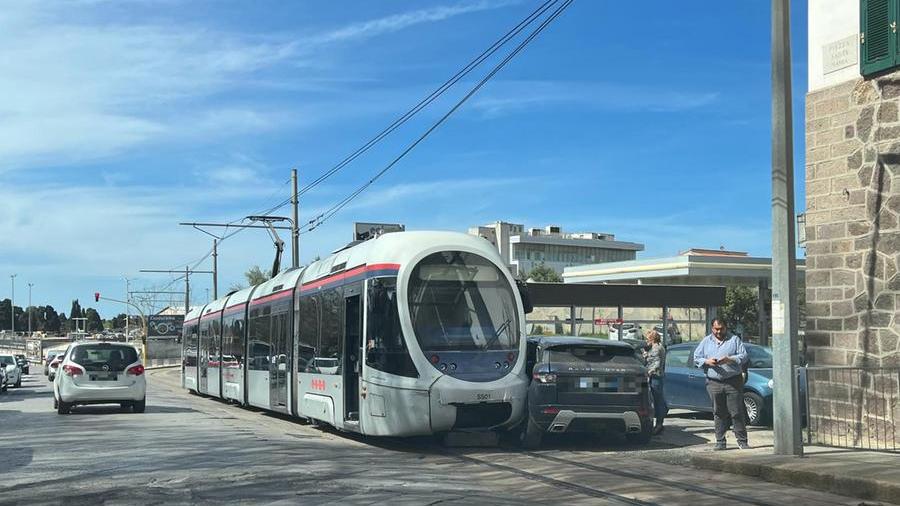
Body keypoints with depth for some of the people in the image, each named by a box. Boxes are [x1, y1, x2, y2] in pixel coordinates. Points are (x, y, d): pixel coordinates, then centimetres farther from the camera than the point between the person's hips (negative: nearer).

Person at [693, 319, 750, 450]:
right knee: (719, 414, 3)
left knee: (737, 412, -3)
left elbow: (744, 356, 0)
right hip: (714, 383, 2)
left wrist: (729, 359, -15)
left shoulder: (734, 340, 8)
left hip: (733, 382, -2)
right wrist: (707, 361, -7)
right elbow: (696, 358, 13)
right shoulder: (706, 342, 14)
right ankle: (720, 442, 9)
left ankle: (742, 440, 3)